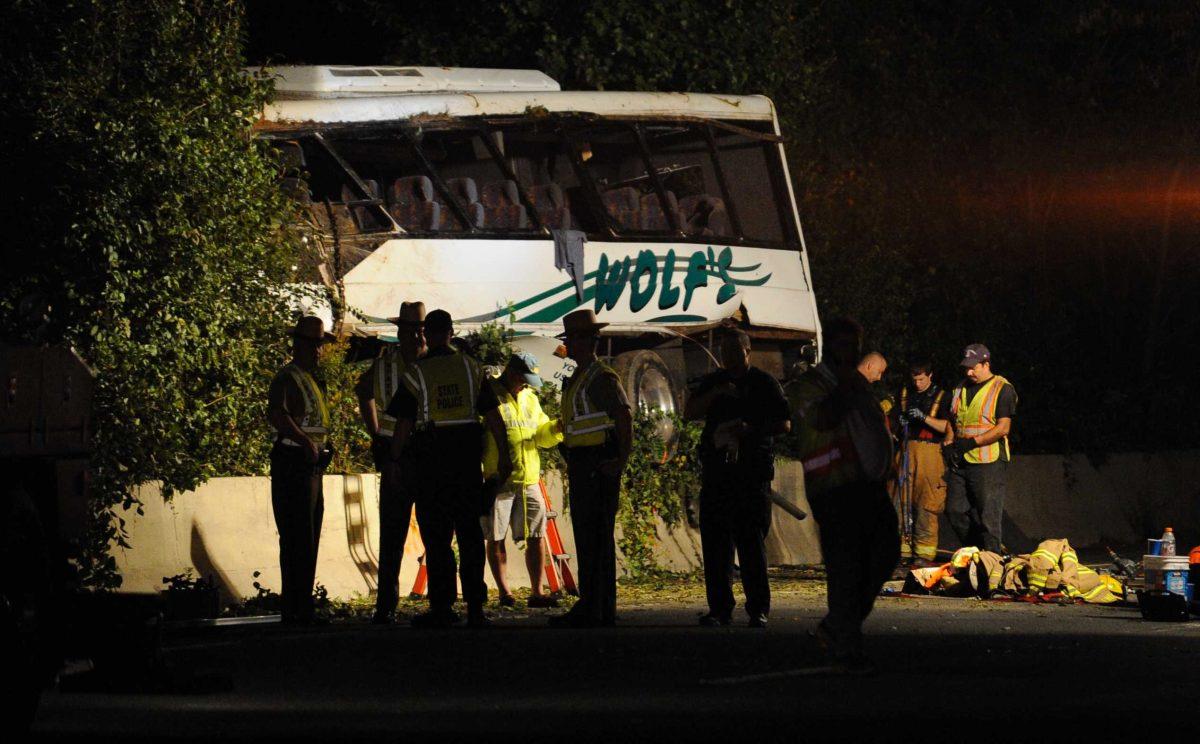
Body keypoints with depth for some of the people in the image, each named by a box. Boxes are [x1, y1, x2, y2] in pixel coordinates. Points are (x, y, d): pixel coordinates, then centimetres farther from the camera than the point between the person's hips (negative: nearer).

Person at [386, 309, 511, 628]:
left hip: (431, 457, -3)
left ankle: (442, 607, -1)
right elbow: (493, 416, 3)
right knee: (470, 532, 7)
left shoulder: (416, 372, -4)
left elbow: (404, 424, -4)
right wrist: (504, 455, 9)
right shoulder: (471, 368, 4)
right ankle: (475, 606, 5)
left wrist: (395, 460, 5)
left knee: (436, 535, 1)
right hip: (468, 457, 3)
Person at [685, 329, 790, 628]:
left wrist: (752, 429, -13)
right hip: (716, 470, 4)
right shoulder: (713, 382, 16)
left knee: (751, 541, -6)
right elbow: (690, 411, 3)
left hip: (753, 471, -4)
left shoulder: (765, 384, 6)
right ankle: (719, 608, 5)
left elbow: (784, 425, 2)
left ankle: (758, 609, -2)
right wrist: (715, 394, -12)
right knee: (714, 540, 0)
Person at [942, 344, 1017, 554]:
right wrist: (949, 444, 3)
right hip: (960, 462, 7)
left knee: (988, 517, -7)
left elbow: (1003, 428, -13)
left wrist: (971, 442, -16)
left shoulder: (1002, 389, -6)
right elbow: (952, 422, 22)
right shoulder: (961, 389, 16)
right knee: (955, 511, 7)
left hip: (989, 464, -7)